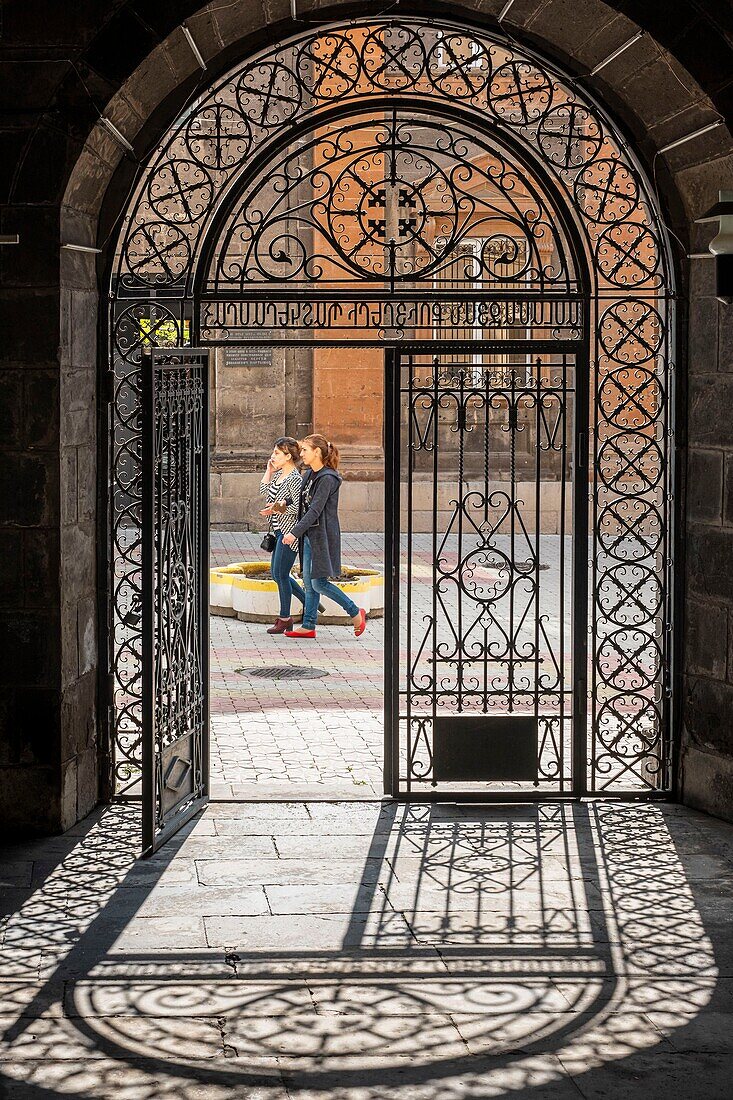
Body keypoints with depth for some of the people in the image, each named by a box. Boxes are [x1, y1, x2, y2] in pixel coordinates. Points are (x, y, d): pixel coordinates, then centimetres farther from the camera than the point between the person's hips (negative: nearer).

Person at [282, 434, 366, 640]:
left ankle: (356, 613, 6)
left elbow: (315, 510, -23)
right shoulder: (310, 474, 11)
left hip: (322, 536, -9)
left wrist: (295, 532, -26)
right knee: (309, 582, 9)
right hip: (309, 536, 9)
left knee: (318, 583, -8)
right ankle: (308, 627, 13)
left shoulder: (327, 479, -18)